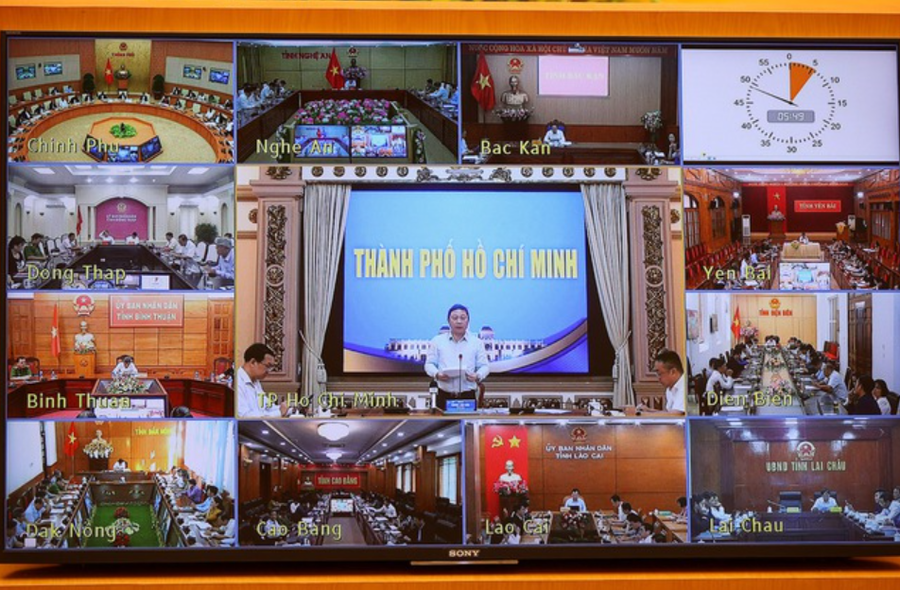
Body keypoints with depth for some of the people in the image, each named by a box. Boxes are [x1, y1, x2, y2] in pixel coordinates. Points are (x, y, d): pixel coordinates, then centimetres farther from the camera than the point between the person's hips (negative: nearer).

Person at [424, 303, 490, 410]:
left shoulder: (477, 342, 9)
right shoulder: (437, 341, 9)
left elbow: (484, 366, 7)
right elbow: (429, 364, 8)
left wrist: (478, 376, -15)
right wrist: (437, 374, -14)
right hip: (444, 396, 0)